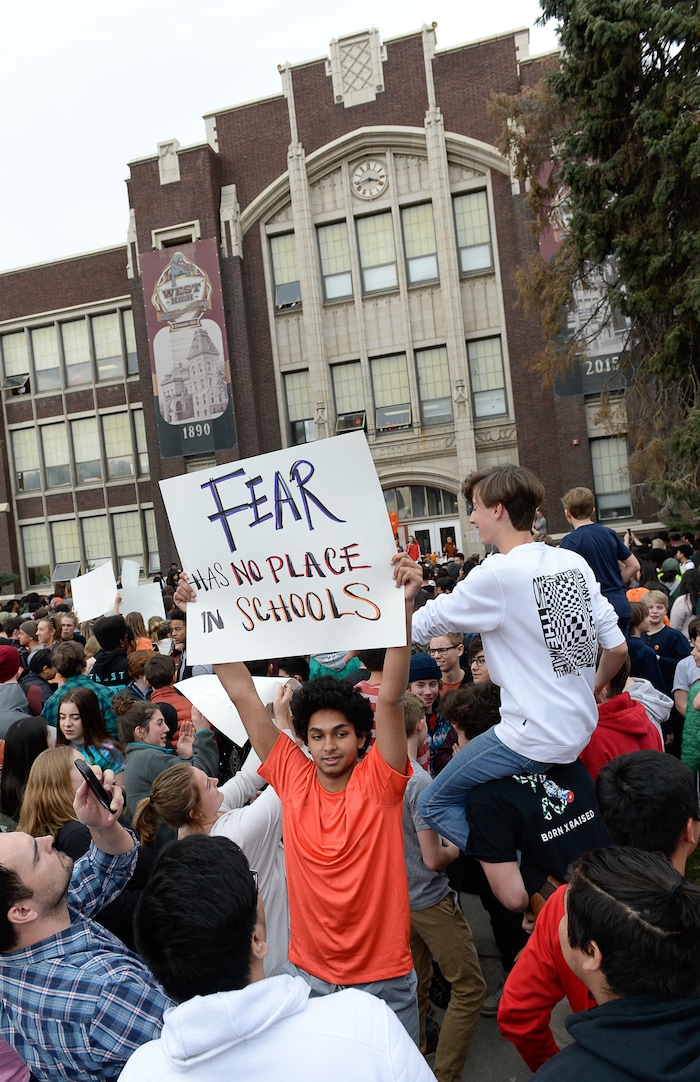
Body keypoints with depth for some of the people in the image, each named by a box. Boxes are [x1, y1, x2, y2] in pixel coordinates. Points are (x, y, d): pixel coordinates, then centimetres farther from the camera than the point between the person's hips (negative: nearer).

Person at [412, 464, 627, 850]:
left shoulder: (496, 574, -16)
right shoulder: (574, 562, 4)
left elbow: (422, 626, -9)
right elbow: (617, 647, 6)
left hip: (534, 739, -8)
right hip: (582, 730, 8)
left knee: (434, 804, 3)